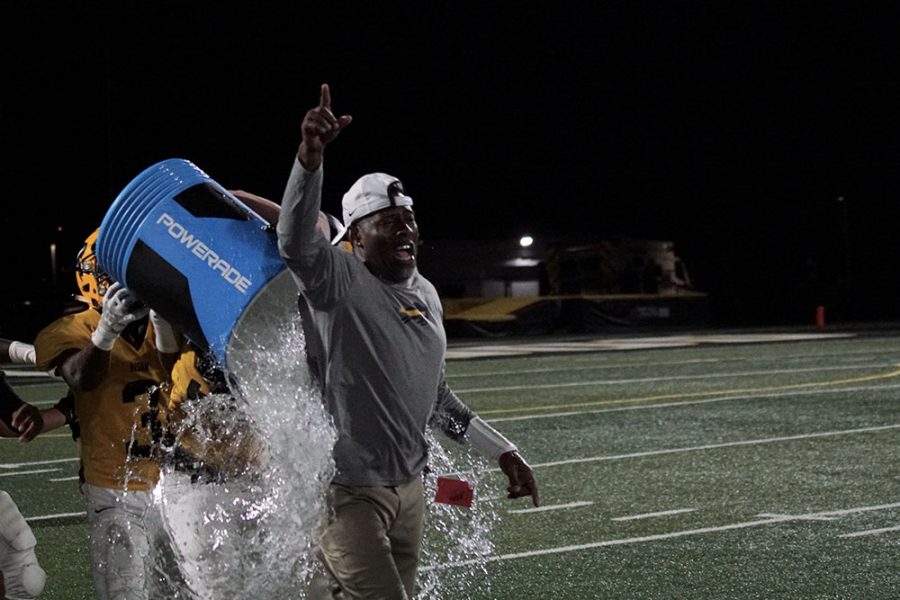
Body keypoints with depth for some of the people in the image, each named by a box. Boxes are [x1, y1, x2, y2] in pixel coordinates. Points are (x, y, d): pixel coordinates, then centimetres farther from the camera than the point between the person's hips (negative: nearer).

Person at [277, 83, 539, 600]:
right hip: (350, 491, -7)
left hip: (410, 488, 8)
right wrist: (310, 155, -47)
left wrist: (502, 451, 22)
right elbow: (296, 244, -34)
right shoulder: (339, 281, -10)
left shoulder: (427, 295, 13)